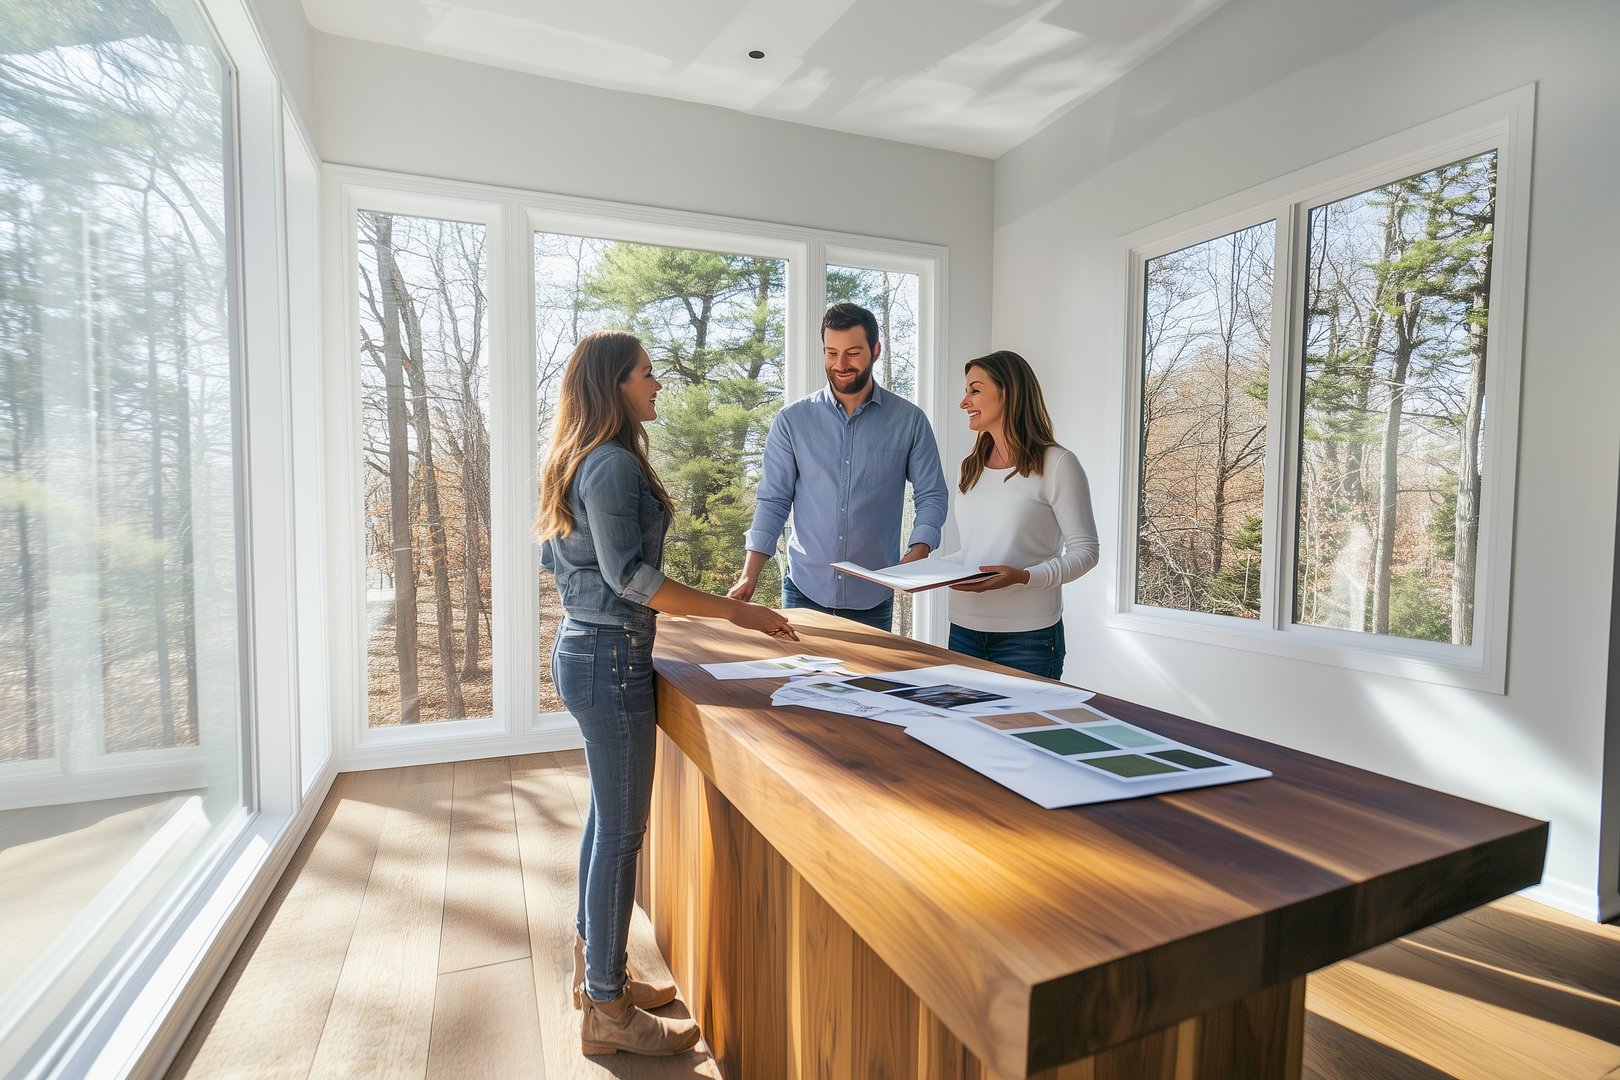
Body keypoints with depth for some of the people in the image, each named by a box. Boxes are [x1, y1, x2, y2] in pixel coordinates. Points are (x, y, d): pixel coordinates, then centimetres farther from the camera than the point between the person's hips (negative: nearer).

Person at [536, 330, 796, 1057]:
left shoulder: (581, 461, 13)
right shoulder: (614, 464, -17)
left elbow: (555, 554, 20)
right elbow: (628, 575, -23)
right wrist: (734, 611, -22)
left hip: (584, 649, 10)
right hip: (610, 659, -10)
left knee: (607, 817, 19)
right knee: (622, 830, 1)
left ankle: (594, 970, 36)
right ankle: (607, 1011, 18)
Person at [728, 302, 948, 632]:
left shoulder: (909, 421, 0)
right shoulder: (792, 420, 1)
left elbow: (932, 496, 2)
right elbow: (773, 501, 1)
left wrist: (916, 554, -16)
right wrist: (749, 576, -8)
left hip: (873, 596, 0)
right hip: (804, 590, 0)